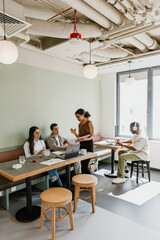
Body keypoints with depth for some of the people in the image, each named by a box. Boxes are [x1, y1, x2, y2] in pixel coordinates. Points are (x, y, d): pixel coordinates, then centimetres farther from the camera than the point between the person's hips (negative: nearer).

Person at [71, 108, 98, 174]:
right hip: (81, 145, 7)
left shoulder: (89, 123, -9)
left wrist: (86, 139, -30)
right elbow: (79, 137, 11)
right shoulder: (79, 124, 11)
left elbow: (91, 136, -11)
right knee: (82, 164, 7)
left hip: (89, 145, -6)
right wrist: (74, 133, -7)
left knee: (84, 166, -5)